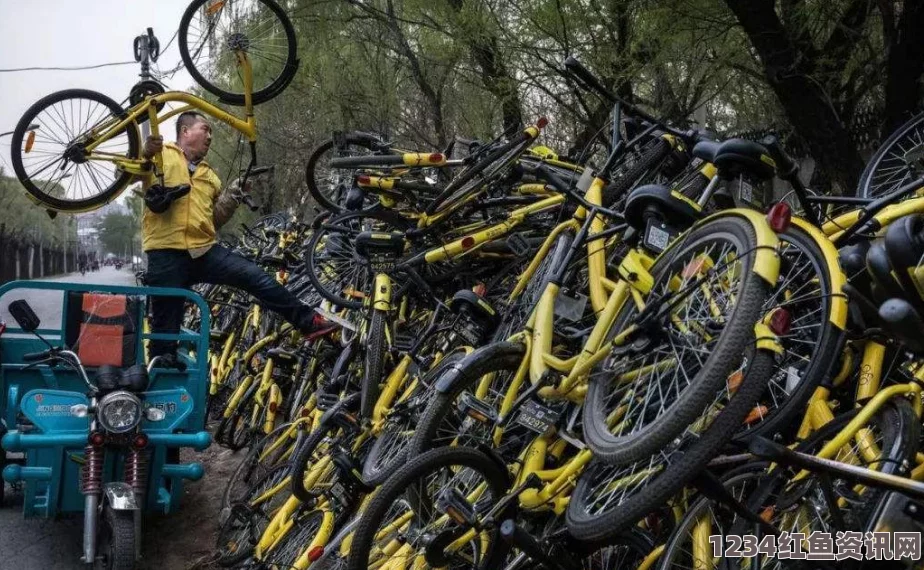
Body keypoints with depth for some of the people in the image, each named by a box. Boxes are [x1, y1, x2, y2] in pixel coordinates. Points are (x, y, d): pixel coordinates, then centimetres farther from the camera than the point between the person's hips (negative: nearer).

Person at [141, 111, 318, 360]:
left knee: (256, 276, -9)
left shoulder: (209, 175, 24)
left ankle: (307, 320, -3)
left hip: (205, 251, 5)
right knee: (166, 327, -1)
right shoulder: (161, 155, 6)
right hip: (166, 254, -5)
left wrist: (232, 194, 6)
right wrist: (146, 153, -28)